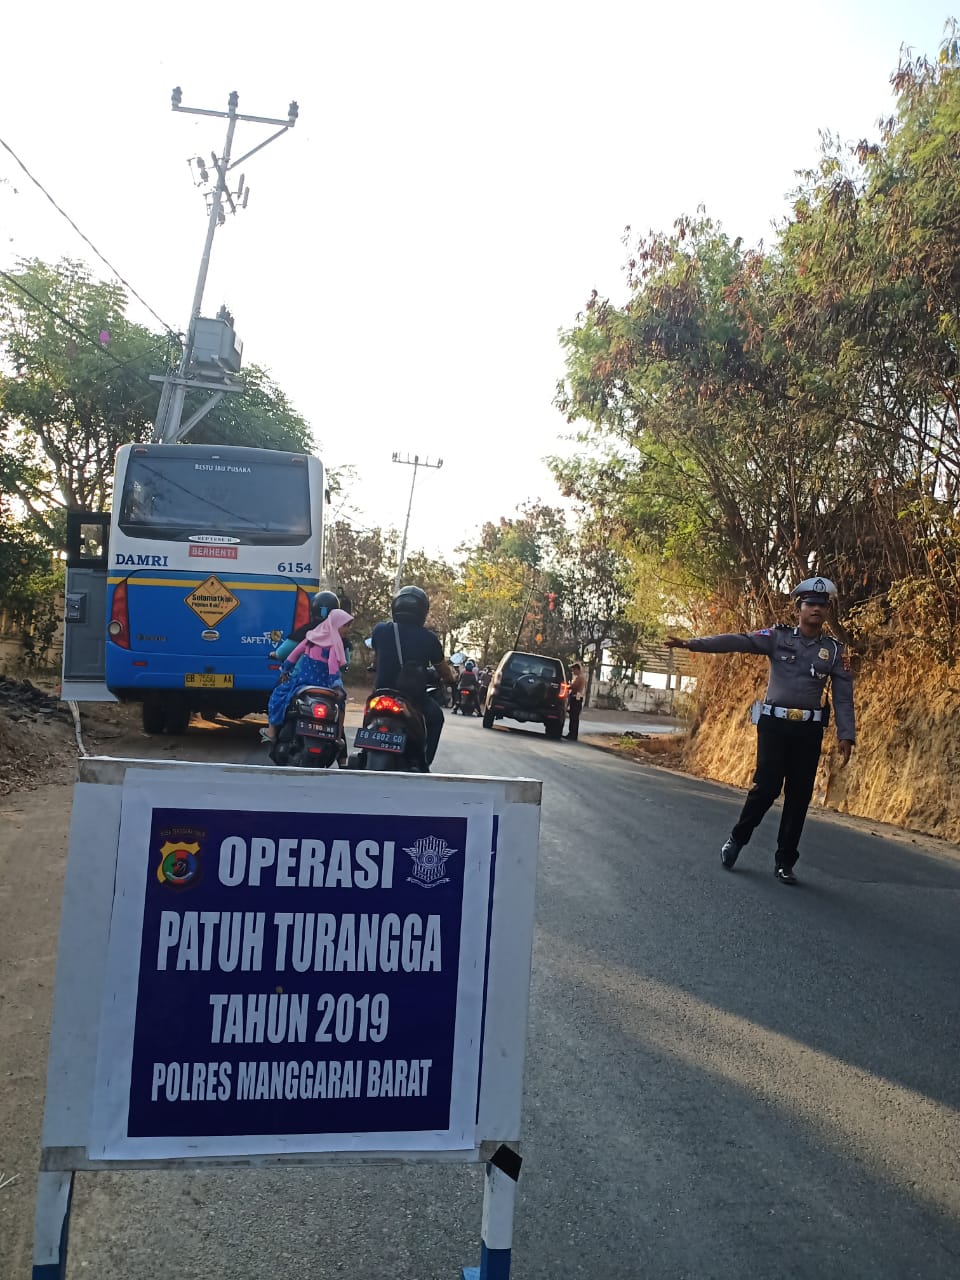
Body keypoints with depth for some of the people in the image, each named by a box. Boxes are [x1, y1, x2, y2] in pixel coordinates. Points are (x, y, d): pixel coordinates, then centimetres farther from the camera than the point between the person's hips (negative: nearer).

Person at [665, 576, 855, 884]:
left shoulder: (835, 650, 6)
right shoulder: (778, 636, 1)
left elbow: (844, 696, 5)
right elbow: (737, 642, -10)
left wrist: (846, 735, -4)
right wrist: (692, 643, -21)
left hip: (809, 730, 2)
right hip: (774, 723, -2)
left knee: (799, 796, 4)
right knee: (766, 787, -6)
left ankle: (785, 861, 16)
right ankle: (736, 839, 18)